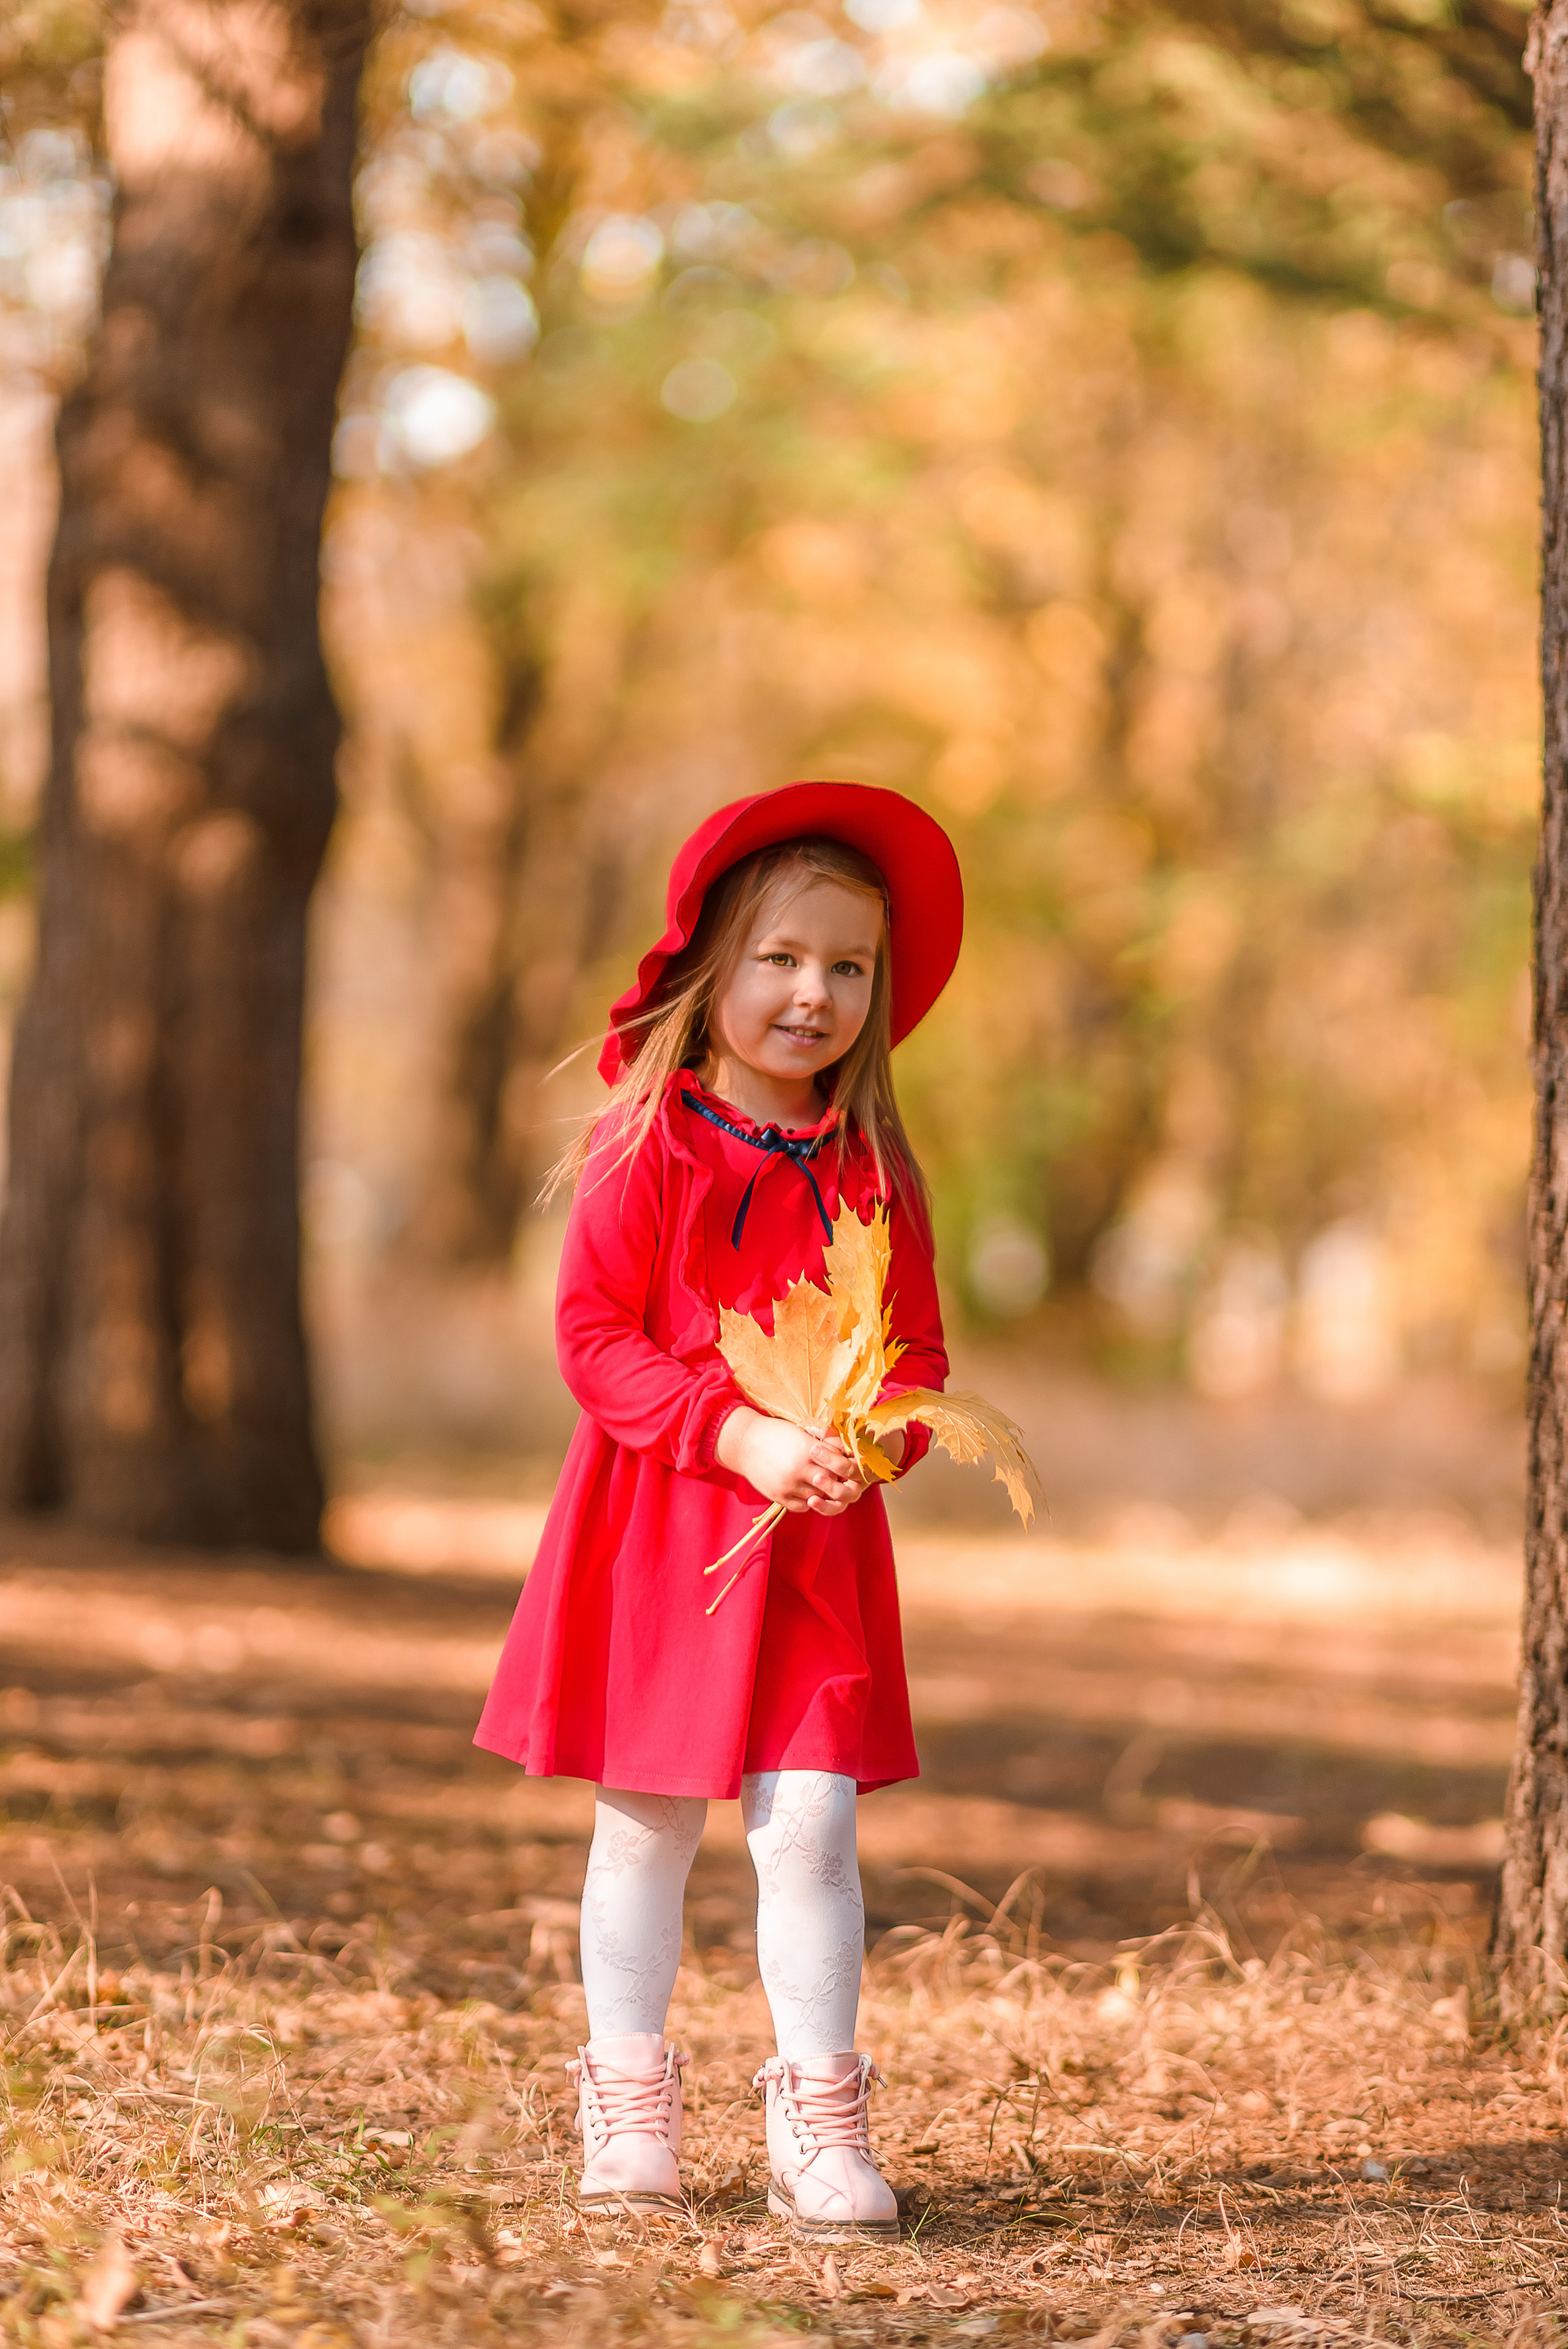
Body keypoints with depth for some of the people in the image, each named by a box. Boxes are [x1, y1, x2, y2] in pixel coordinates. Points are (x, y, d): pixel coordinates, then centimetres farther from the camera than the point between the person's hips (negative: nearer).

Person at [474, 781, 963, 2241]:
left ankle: (819, 2123, 5)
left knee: (808, 1819, -5)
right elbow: (593, 1334, -9)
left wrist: (875, 1437, -14)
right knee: (645, 1823, 8)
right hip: (654, 1521, -2)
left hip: (818, 1541, 2)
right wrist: (738, 1434, -20)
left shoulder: (874, 1169, 3)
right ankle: (628, 2103, 21)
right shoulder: (647, 1145, -7)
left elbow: (917, 1350, 9)